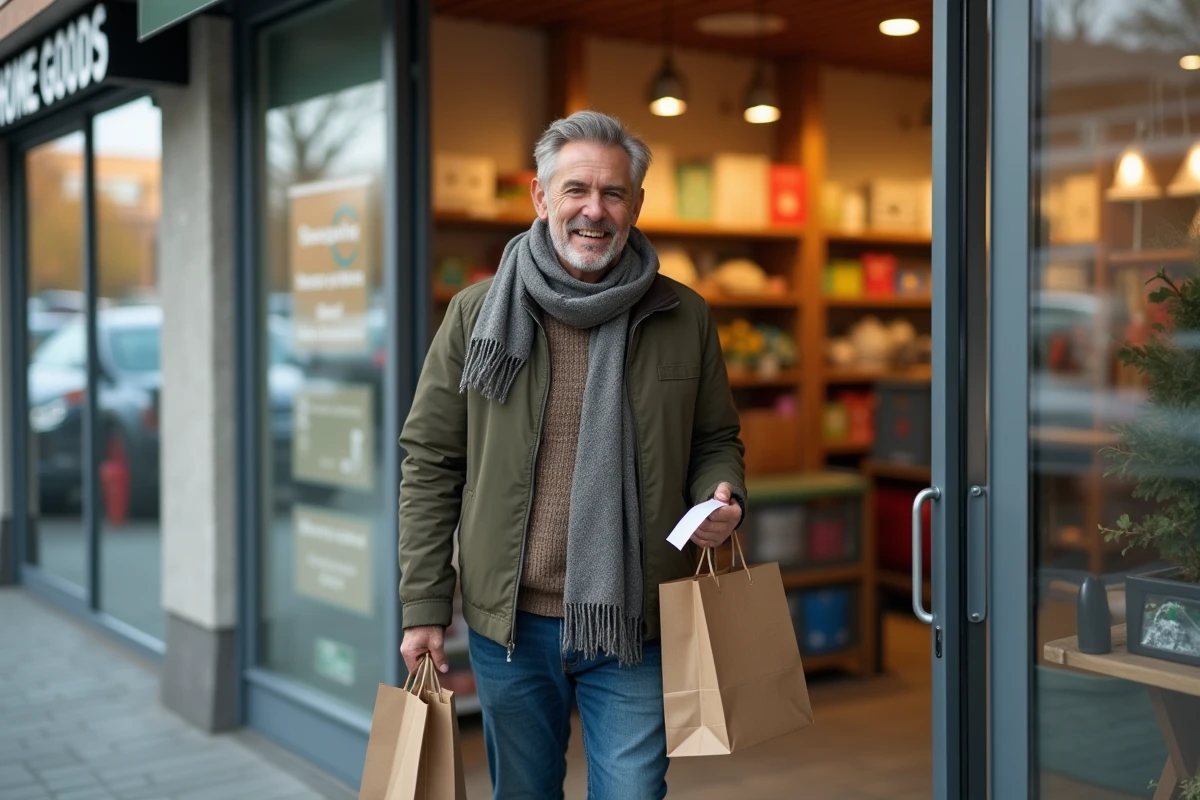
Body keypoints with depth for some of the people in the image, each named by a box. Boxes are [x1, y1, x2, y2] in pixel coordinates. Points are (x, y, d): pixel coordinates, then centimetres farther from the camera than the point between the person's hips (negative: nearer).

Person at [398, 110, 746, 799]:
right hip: (510, 622, 1)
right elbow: (432, 463, 0)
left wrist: (722, 498, -12)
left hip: (636, 627, 0)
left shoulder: (685, 318, 1)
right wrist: (424, 608, -3)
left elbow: (717, 440, 12)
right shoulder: (477, 313, -1)